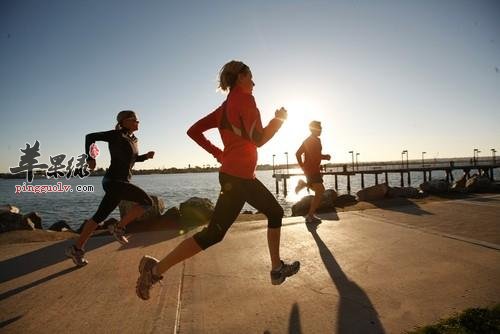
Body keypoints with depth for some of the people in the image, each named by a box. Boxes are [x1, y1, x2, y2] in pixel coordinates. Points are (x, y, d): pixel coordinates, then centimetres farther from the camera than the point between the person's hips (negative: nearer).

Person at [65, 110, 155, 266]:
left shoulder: (133, 139, 15)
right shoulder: (117, 135, -9)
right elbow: (90, 136, -6)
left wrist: (146, 156, 11)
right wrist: (90, 158, -14)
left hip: (121, 182, 9)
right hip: (114, 181, -9)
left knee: (100, 216, 13)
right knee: (147, 202, -14)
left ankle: (77, 248, 22)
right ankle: (119, 227, -2)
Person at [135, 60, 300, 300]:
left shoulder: (225, 107, 15)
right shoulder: (244, 98, -10)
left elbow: (193, 131, 13)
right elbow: (258, 139, -17)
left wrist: (218, 154, 12)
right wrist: (279, 119, -1)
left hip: (244, 177, 10)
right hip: (237, 178, -10)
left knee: (275, 212, 18)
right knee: (213, 233, -6)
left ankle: (277, 269, 27)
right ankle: (156, 269, 1)